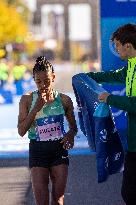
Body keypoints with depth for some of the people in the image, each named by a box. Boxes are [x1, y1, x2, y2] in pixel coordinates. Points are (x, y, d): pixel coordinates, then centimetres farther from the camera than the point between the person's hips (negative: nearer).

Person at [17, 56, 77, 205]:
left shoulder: (64, 100, 0)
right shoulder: (27, 100, -3)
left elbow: (73, 127, 14)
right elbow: (21, 131, -9)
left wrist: (70, 134, -10)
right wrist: (36, 108, -17)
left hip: (59, 149, 1)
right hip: (37, 150, -1)